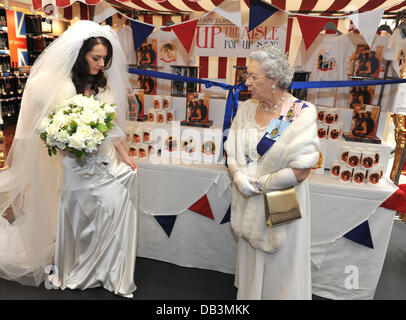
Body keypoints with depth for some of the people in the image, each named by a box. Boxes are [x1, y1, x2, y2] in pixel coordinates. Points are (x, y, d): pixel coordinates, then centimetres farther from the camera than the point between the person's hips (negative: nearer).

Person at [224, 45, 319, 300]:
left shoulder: (301, 113, -16)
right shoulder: (246, 109, 1)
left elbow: (300, 172, -19)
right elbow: (232, 154, 4)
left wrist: (256, 183, -14)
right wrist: (241, 178, -14)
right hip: (250, 204, 5)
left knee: (279, 267, 14)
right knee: (251, 261, 21)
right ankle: (249, 294, 45)